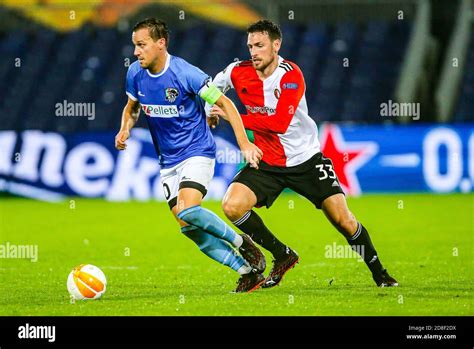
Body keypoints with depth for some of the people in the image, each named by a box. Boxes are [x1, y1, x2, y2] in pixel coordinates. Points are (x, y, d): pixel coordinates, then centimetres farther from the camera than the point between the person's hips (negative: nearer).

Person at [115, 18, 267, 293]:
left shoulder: (185, 73, -19)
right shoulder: (135, 74, -1)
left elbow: (225, 103, -11)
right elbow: (132, 107, 18)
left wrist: (244, 143, -18)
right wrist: (125, 129, -4)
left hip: (197, 152, -6)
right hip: (168, 161, 6)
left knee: (187, 210, -29)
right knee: (188, 227, -3)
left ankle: (240, 242, -5)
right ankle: (248, 272, 6)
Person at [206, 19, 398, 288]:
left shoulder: (291, 75, -20)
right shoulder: (239, 72, -6)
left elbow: (280, 123, -31)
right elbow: (214, 86, 20)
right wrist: (211, 111, 7)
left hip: (307, 160, -3)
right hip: (267, 163, 3)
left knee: (343, 220, -7)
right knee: (232, 206, -19)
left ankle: (379, 273, 16)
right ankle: (283, 256, -1)